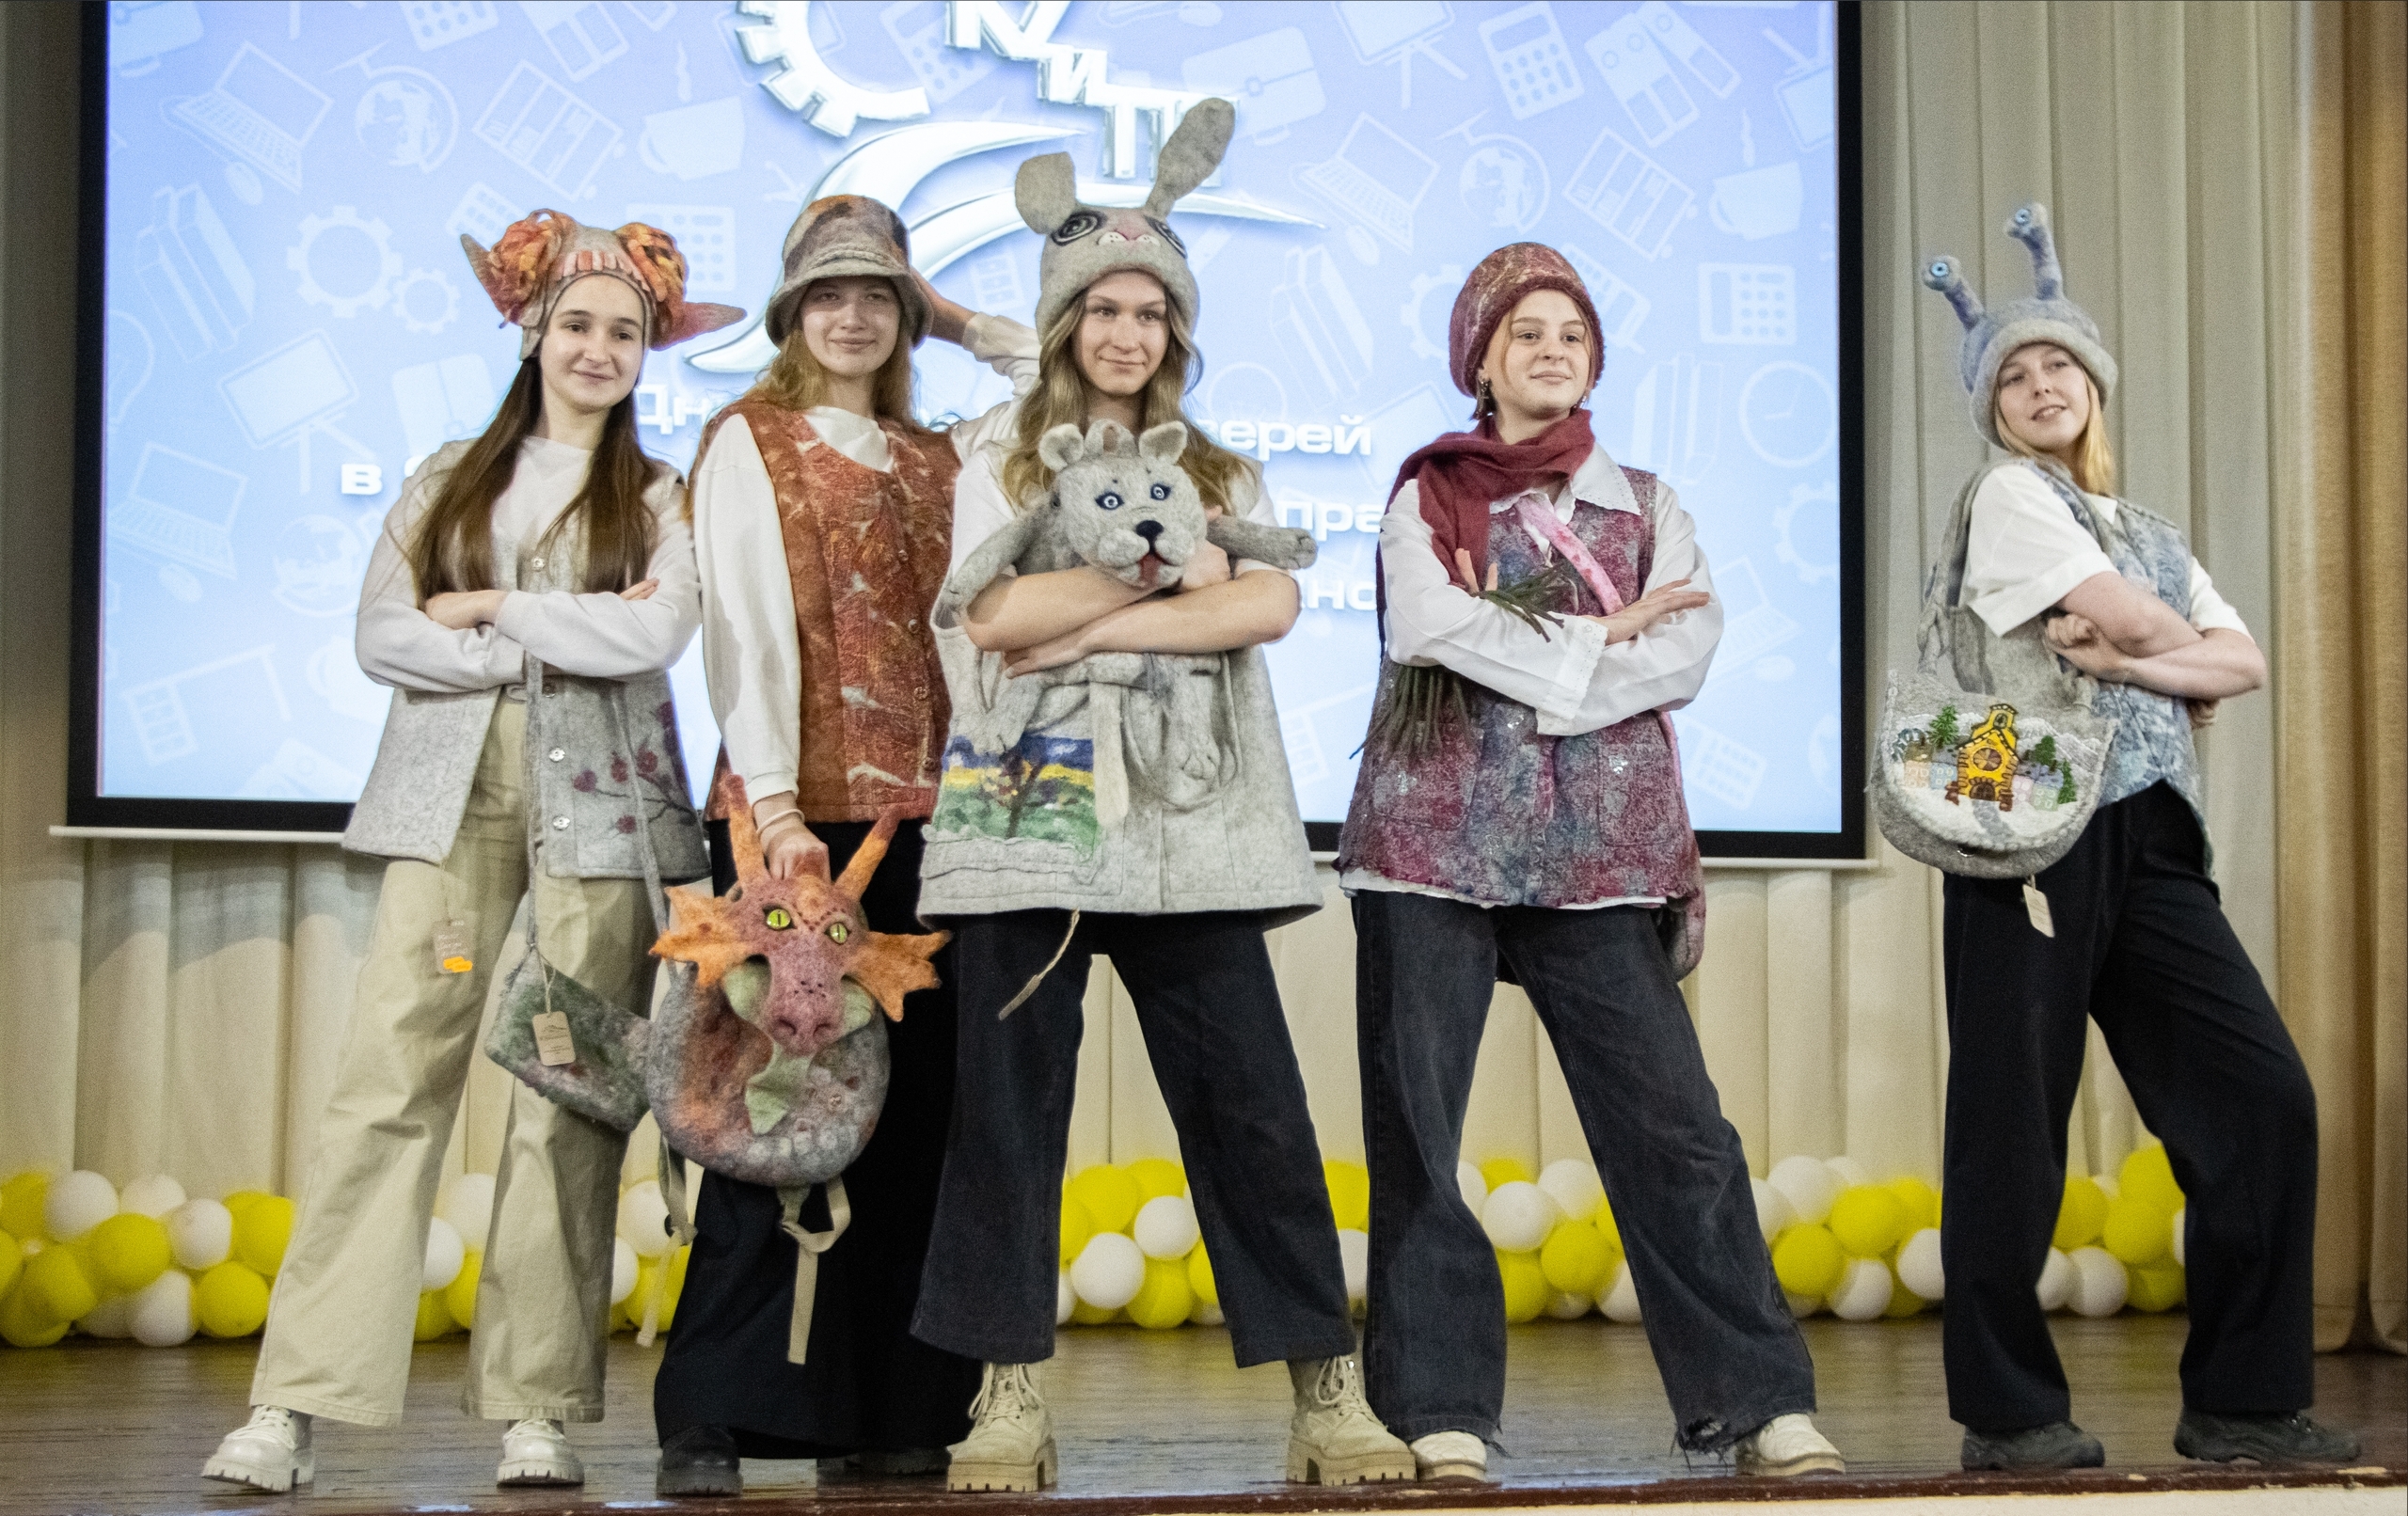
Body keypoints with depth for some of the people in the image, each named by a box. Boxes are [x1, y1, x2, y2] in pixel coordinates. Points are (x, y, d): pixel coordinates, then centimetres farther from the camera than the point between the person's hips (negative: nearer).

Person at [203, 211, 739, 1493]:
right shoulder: (446, 482, 16)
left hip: (596, 809, -1)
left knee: (571, 1100, -3)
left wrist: (488, 607, -3)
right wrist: (560, 641, -4)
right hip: (451, 800, 1)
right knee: (389, 1082, -8)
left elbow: (655, 633, -8)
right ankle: (292, 1408, -9)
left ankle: (537, 1409, 2)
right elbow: (382, 638, 3)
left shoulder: (663, 498, 11)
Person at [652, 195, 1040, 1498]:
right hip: (799, 810, -5)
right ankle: (711, 1422, -5)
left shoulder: (938, 458, 20)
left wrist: (955, 319, 17)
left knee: (916, 1110, 2)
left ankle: (887, 1411, 8)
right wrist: (774, 800, -17)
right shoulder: (750, 442, 6)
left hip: (924, 815, 5)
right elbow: (746, 625, -5)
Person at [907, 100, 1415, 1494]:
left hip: (1190, 831, 1)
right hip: (1029, 816, -1)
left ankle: (1330, 1393, 2)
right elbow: (996, 618, -8)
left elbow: (1269, 606, -3)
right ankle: (1011, 1397, 5)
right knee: (1011, 1107, -1)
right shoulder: (998, 475, 11)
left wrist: (1091, 621, -9)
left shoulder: (1222, 477, 17)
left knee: (1252, 1107, -1)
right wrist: (1171, 572, -5)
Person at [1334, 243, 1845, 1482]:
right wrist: (1596, 637, -5)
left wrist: (1505, 646, -8)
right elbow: (1422, 623, -8)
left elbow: (1687, 653, -1)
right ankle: (1443, 1414, 3)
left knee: (1671, 1122, -6)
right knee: (1414, 1124, -4)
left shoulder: (1645, 506, 16)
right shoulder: (1429, 495, 12)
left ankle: (1763, 1404, -3)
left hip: (1598, 850, 1)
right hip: (1435, 835, 0)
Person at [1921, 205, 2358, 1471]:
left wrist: (2129, 664, -7)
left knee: (2263, 1094, -4)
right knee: (2013, 1120, -3)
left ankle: (2240, 1400, 3)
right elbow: (2127, 614, -12)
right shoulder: (2012, 497, 1)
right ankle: (2008, 1410, 7)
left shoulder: (2153, 535, 22)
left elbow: (2243, 665, 7)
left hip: (2147, 838, 6)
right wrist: (2181, 658, 6)